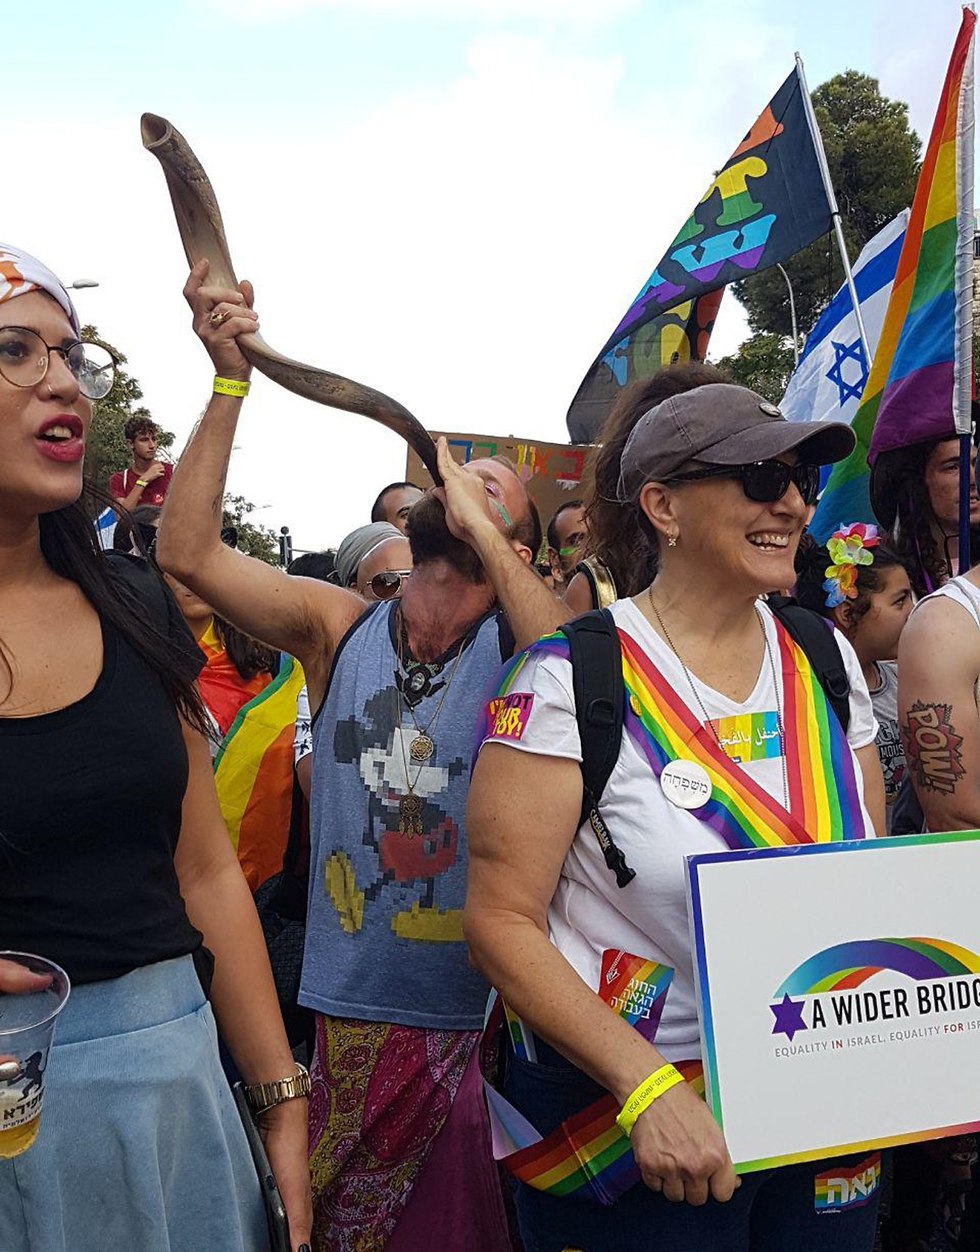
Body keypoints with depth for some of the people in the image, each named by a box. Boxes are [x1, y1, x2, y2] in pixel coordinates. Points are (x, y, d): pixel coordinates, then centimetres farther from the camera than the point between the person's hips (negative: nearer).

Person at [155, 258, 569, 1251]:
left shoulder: (515, 642, -7)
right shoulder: (339, 629, -1)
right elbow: (187, 552, -10)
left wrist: (479, 525, -24)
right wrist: (230, 378, -17)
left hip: (487, 1016, -2)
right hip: (352, 1014, 2)